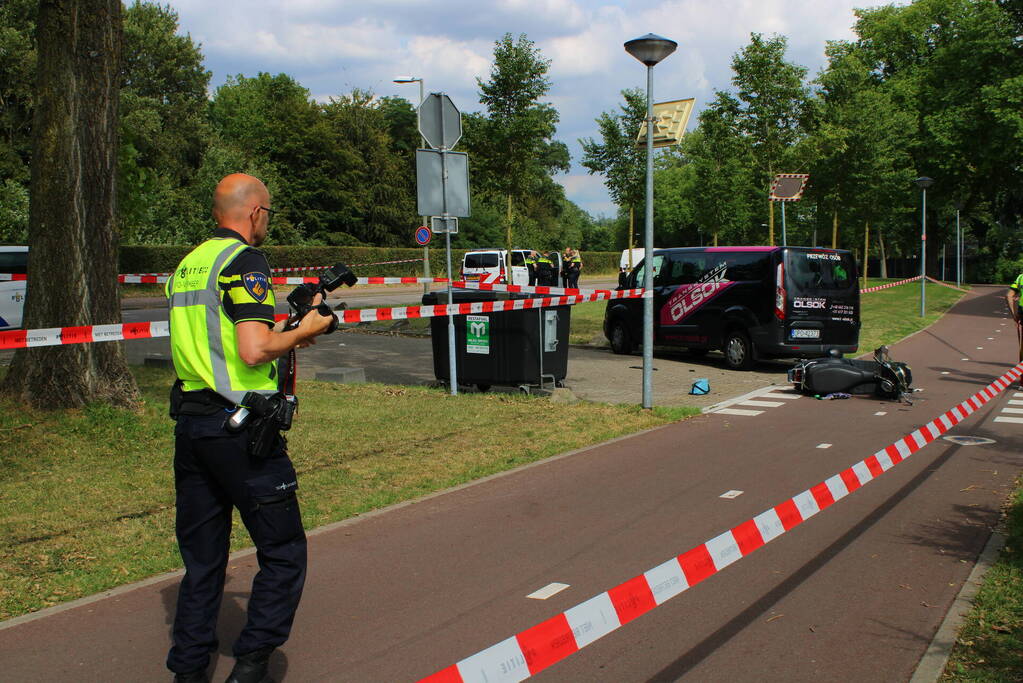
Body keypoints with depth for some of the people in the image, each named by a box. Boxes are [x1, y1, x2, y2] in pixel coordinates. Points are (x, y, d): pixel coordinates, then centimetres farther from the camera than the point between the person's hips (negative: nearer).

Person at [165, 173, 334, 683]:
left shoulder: (187, 264, 15)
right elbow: (254, 351, -22)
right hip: (239, 426, -8)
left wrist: (280, 333, 19)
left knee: (201, 556, 15)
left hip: (190, 424, 8)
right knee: (283, 552, 4)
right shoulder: (244, 262, -11)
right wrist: (300, 332, -4)